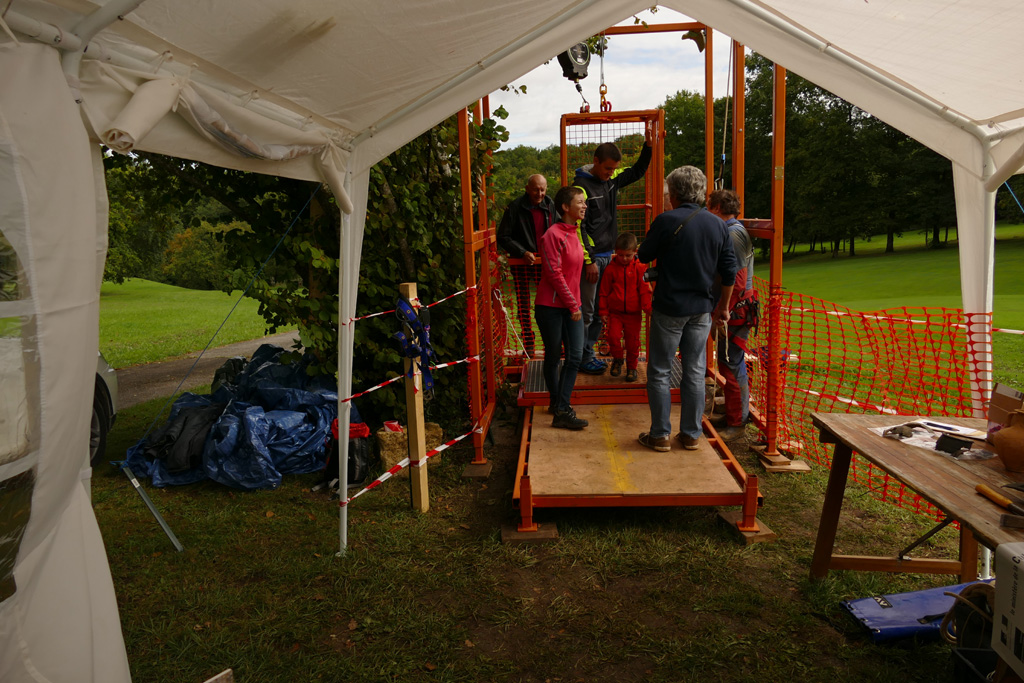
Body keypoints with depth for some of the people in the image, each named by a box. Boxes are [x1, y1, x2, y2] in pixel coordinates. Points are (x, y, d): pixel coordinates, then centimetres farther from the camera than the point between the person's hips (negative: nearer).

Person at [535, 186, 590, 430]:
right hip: (551, 306, -8)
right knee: (553, 357, 4)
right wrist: (572, 304, -15)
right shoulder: (553, 235, -13)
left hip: (571, 306, 8)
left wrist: (575, 303, 16)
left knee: (575, 355, -1)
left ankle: (561, 408, 5)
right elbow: (554, 274, -17)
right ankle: (558, 406, 15)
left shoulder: (574, 234, 13)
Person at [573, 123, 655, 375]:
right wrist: (589, 261, -17)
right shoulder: (582, 186, -13)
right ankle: (582, 357, 9)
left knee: (600, 308, 12)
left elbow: (638, 171, 23)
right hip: (591, 258, -7)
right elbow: (578, 227, -15)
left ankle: (589, 352, 23)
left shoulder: (612, 179, 8)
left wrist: (648, 144, 8)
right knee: (586, 310, -1)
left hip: (607, 256, 7)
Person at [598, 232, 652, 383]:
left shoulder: (640, 268, -2)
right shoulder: (611, 269, 0)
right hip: (615, 312, 0)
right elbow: (604, 292, 6)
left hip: (634, 313, 0)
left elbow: (645, 290, 0)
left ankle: (631, 367, 24)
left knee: (633, 341, 5)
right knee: (613, 335, -14)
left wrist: (647, 307, -12)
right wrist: (603, 312, 5)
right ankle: (617, 359, 14)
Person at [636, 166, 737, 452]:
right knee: (695, 373, 12)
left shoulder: (666, 221, -13)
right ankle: (691, 435, 19)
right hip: (702, 310, 5)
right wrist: (723, 306, 16)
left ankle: (660, 435, 12)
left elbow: (644, 256, 0)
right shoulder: (717, 224, 2)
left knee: (660, 373, 7)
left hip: (669, 308, -4)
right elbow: (729, 270, 6)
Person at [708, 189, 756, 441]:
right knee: (728, 364, 16)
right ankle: (731, 416, 26)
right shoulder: (727, 232, 16)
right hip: (730, 311, 10)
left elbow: (737, 281, -21)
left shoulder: (734, 234, -15)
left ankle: (737, 423, 4)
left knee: (733, 366, -4)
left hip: (734, 312, -10)